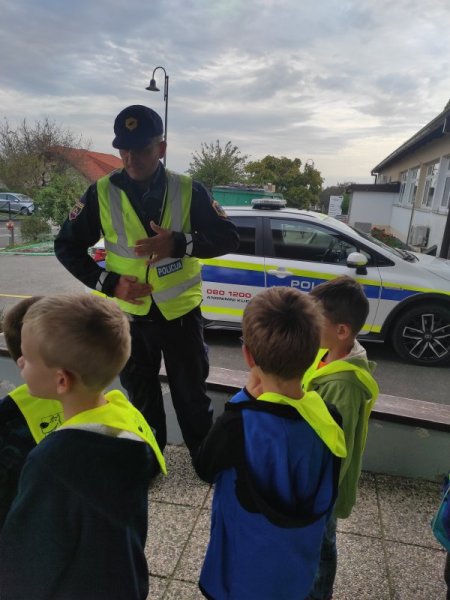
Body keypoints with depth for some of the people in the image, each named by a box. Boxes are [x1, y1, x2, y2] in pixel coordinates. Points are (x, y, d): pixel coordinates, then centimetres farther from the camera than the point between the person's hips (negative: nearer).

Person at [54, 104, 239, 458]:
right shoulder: (101, 193, -6)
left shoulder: (188, 190, -8)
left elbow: (229, 238, -9)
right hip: (129, 315, 1)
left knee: (192, 394, 14)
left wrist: (179, 243, -26)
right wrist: (108, 282, -14)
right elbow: (67, 246, 1)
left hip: (181, 312, -1)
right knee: (142, 398, 18)